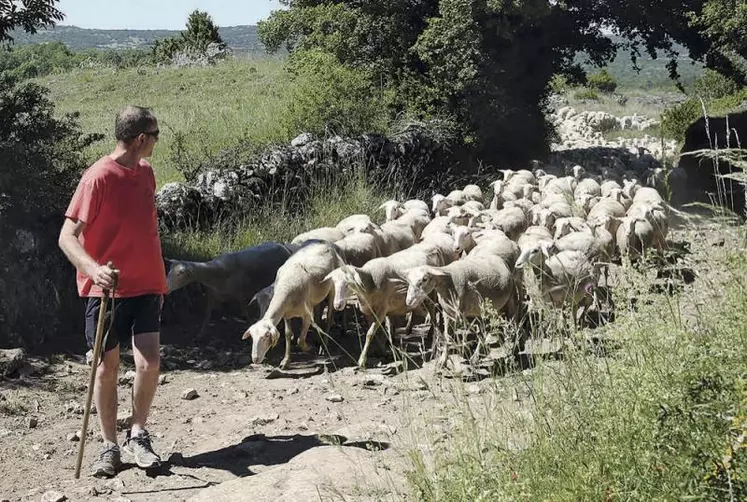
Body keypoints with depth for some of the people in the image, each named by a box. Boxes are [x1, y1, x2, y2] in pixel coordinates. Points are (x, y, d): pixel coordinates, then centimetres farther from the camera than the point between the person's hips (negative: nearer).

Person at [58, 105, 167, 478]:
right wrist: (94, 270, -35)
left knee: (149, 362, -7)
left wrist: (160, 279, 22)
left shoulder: (145, 172, 8)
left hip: (146, 286, 5)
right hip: (107, 289, -5)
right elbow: (67, 237, -17)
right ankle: (109, 445, 16)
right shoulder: (99, 177, -14)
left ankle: (137, 435, 11)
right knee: (107, 366, 2)